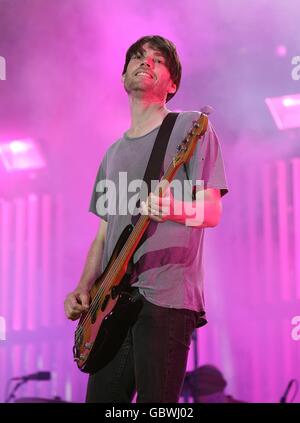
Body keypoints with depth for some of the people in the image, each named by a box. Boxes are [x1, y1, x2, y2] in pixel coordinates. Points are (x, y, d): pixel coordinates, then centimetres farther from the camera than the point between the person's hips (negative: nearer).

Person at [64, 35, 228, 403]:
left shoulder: (190, 127, 4)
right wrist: (83, 289, 7)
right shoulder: (114, 152, 23)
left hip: (166, 295, -6)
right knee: (102, 399, 4)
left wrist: (172, 208, -26)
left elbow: (212, 212, -5)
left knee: (154, 402, -9)